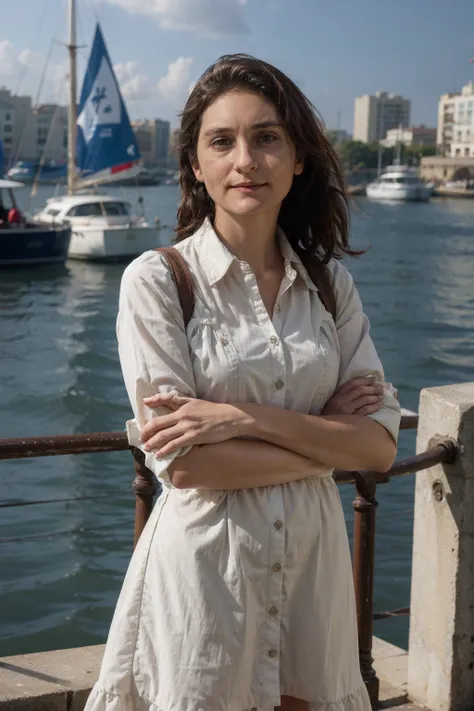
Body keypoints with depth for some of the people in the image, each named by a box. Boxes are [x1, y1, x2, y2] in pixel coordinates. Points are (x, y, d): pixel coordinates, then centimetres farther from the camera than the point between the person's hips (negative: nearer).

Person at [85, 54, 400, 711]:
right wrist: (326, 436, -10)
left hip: (312, 556, 4)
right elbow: (182, 461, -16)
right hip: (205, 562, -3)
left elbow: (381, 445, -4)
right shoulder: (156, 280, -9)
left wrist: (246, 417, -17)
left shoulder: (332, 284, 3)